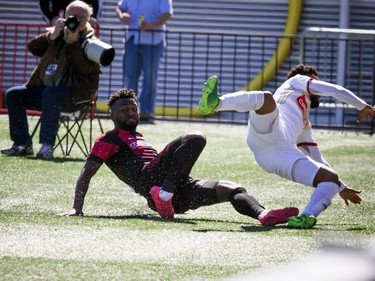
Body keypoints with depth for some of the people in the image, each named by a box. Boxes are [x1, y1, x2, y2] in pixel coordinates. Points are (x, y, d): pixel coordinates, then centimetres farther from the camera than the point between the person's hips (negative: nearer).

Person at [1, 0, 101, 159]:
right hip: (46, 88, 7)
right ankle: (22, 144, -6)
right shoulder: (59, 33, 13)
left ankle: (47, 145, -39)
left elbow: (85, 68, -19)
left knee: (50, 93, -37)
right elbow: (33, 48, 2)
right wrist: (52, 35, -12)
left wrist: (72, 41, -21)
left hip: (75, 96, -7)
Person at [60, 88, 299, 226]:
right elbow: (87, 173, 2)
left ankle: (263, 214, -35)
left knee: (233, 189, -5)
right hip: (151, 179, -8)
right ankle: (164, 194, -35)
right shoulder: (109, 140, 12)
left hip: (178, 193, 8)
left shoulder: (140, 140, 39)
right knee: (195, 139, -24)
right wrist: (77, 208, -10)